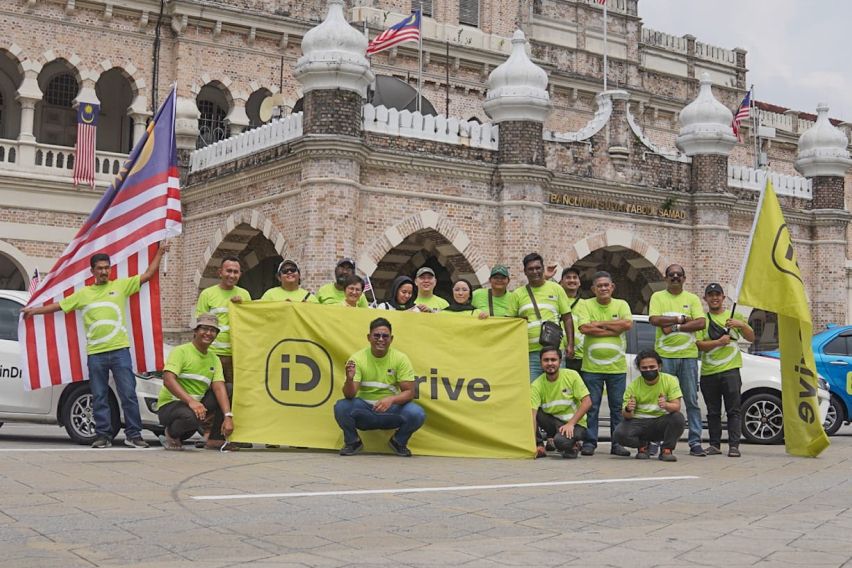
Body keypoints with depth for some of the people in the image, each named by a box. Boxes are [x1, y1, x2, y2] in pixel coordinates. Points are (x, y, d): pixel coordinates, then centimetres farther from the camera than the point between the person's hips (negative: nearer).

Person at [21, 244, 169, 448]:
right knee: (99, 397, 5)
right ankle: (103, 435, 11)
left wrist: (159, 253, 7)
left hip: (119, 350, -2)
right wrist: (35, 310, 14)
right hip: (95, 353, 2)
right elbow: (59, 305, 16)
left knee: (128, 394, -4)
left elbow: (148, 275, 9)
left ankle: (133, 435, 1)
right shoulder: (83, 294, 13)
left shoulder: (121, 285, 9)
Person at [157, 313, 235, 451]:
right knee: (192, 416, -39)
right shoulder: (181, 351, -10)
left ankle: (215, 440, -3)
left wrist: (228, 416, -20)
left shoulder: (214, 359, 9)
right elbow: (168, 380, -24)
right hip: (170, 405, -7)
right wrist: (190, 401, -37)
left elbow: (219, 388, -4)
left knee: (228, 389, -7)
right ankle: (171, 434, -3)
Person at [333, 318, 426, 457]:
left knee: (417, 413, -27)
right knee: (341, 407, -30)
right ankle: (352, 441, 1)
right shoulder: (357, 358, -8)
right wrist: (349, 379, -38)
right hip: (364, 409, 0)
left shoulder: (401, 359, -6)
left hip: (391, 410, 0)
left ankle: (399, 441, 6)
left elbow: (409, 392, -10)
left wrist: (391, 399, -30)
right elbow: (349, 395, -15)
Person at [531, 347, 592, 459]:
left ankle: (572, 445, 2)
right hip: (552, 422, 3)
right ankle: (539, 447, -6)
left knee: (561, 441, -36)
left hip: (575, 423, -3)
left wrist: (570, 424, -23)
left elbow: (587, 402, -13)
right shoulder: (536, 385, -10)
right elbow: (532, 415, -19)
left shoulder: (571, 375, -12)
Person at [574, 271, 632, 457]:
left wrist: (599, 324, -10)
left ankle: (618, 443, 12)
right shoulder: (585, 305, 2)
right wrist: (613, 330, -11)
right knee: (591, 406, 1)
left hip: (617, 366, 2)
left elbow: (628, 324, -11)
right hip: (592, 366, -1)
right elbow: (584, 328, -14)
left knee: (617, 406, 5)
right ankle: (589, 442, 8)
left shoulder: (621, 305, 7)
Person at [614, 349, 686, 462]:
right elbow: (626, 416, -5)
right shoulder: (633, 386, -4)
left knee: (678, 418, -32)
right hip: (639, 422, 1)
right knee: (619, 435, -28)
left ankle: (667, 450, -8)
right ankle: (643, 445, 5)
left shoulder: (670, 380, -5)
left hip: (662, 422, -1)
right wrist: (628, 410, -30)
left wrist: (666, 405, -38)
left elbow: (677, 406, -14)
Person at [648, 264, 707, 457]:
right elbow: (654, 319, -9)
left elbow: (701, 323, -3)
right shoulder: (657, 297, 7)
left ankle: (695, 442, 5)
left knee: (692, 400, 2)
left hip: (688, 355, 1)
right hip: (664, 355, -1)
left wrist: (674, 326, -11)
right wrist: (681, 319, -8)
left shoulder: (692, 299, 11)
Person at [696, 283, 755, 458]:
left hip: (730, 369, -1)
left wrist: (742, 324, -8)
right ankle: (715, 445, 13)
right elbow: (699, 344, -1)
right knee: (713, 412, 6)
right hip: (708, 372, 1)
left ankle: (734, 445, -6)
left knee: (733, 410, -6)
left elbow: (751, 338, 10)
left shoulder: (734, 316, 13)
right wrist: (719, 342, -14)